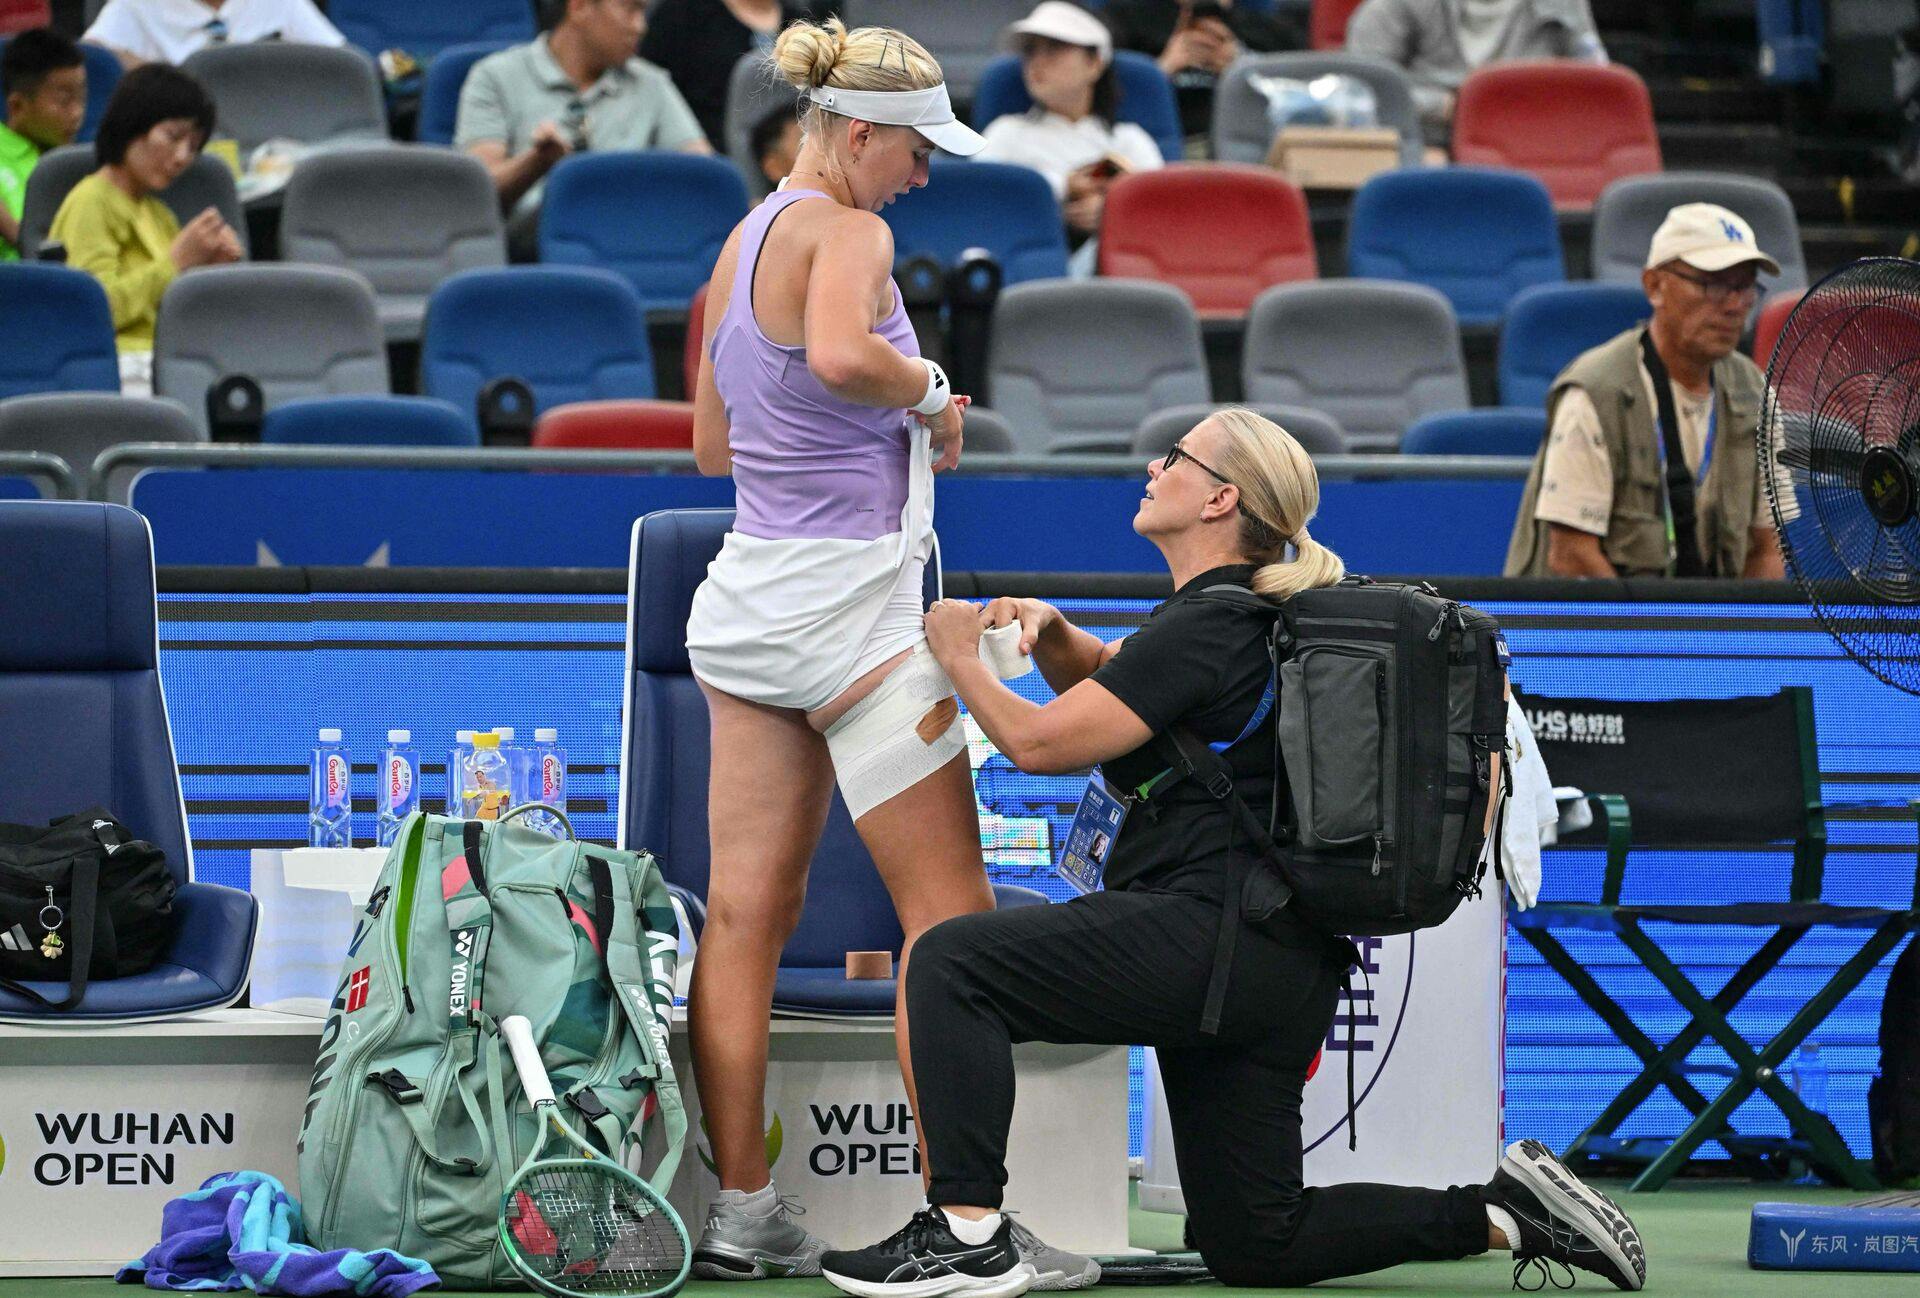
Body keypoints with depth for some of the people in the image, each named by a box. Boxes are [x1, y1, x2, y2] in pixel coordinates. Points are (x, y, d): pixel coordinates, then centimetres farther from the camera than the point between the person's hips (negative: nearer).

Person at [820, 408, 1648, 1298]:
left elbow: (1039, 742, -15)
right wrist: (1048, 629, 11)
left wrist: (962, 658, 2)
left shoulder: (1207, 627, -12)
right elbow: (1089, 675, 32)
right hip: (1284, 968, 10)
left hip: (1216, 934, -10)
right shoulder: (1238, 612, 19)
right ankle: (1504, 1211, 10)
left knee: (953, 963, -14)